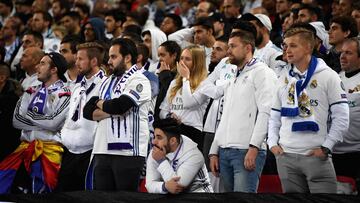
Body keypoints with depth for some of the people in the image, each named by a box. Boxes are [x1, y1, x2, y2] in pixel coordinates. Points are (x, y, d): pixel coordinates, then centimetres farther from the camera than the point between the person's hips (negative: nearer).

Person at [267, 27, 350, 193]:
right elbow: (275, 116, 20)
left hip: (316, 156, -5)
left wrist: (326, 147, -9)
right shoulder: (284, 79, 14)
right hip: (286, 156, 5)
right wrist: (273, 143, 5)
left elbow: (341, 117, -5)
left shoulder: (328, 76, -2)